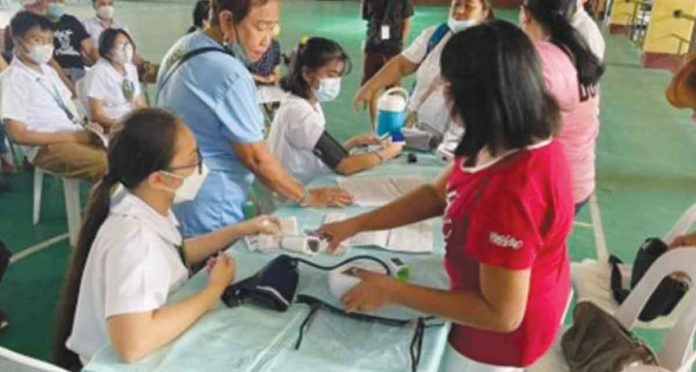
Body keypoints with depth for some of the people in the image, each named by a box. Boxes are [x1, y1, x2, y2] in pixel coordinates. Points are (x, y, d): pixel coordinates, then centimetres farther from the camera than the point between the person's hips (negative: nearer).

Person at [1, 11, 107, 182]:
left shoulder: (48, 70, 16)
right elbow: (18, 134, -12)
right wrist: (69, 138, -15)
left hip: (76, 135, 8)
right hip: (46, 147, -8)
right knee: (106, 163, -31)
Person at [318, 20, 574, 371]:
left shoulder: (513, 191, -40)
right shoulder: (517, 139, -10)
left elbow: (502, 315, -31)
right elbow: (437, 194, 0)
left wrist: (392, 291, -26)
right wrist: (355, 225, -4)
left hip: (502, 335, -8)